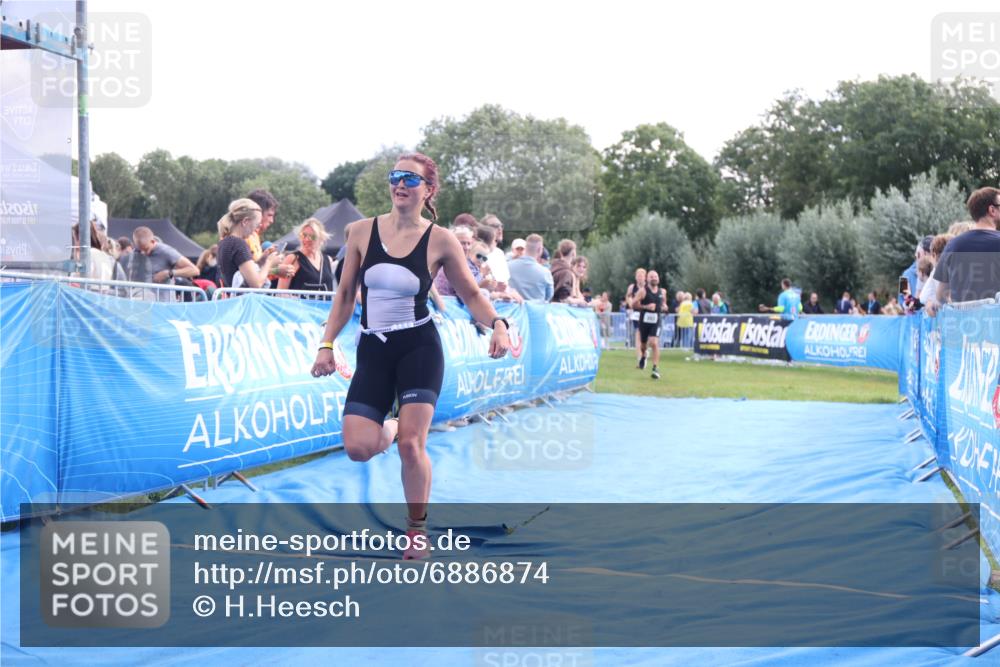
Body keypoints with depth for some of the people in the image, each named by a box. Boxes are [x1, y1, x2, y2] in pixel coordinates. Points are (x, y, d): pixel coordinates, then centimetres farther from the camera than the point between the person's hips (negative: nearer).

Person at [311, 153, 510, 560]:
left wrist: (497, 325, -15)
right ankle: (389, 430, 28)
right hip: (373, 350, 2)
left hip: (419, 347, -2)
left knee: (411, 444, -12)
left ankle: (417, 529, 12)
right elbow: (345, 295, 9)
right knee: (358, 448, -11)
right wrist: (327, 345, 5)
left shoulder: (440, 241, -4)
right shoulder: (363, 232, 2)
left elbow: (471, 295, 4)